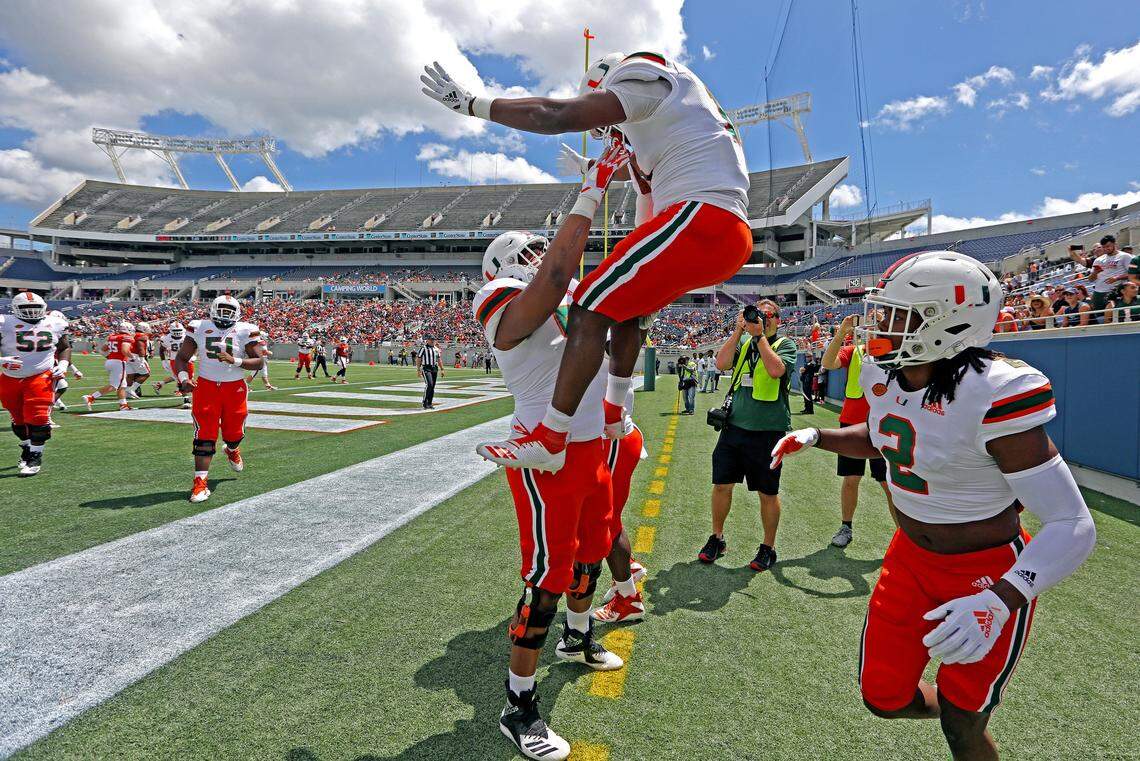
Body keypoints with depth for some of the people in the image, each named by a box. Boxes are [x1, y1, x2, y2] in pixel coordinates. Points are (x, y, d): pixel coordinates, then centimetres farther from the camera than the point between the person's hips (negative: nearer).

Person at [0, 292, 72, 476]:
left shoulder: (55, 323, 3)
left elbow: (65, 347, 16)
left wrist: (63, 364, 0)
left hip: (41, 377, -1)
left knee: (37, 419, -12)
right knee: (18, 420, 15)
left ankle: (35, 458, 2)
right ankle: (27, 450, 36)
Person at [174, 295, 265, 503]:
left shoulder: (245, 331, -4)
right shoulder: (199, 328, 1)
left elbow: (259, 361, -7)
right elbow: (181, 357, 6)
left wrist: (235, 361, -23)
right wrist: (184, 378, -12)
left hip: (235, 388, 0)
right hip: (206, 386, 0)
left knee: (233, 433, 12)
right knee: (204, 435, -6)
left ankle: (232, 450, 50)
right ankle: (200, 483, -3)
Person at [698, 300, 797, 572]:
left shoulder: (785, 344, 0)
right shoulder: (743, 341, 11)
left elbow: (775, 370, -19)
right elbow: (721, 363, -4)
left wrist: (760, 335, -14)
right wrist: (739, 330, -7)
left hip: (767, 430, -4)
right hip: (734, 425, 4)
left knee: (767, 493, 7)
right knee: (722, 485, 9)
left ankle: (768, 548, 24)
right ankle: (717, 539, 27)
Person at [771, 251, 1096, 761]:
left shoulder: (992, 397, -29)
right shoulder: (884, 375, -8)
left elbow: (1072, 525, -28)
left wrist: (998, 602, -42)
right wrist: (813, 437, 1)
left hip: (988, 574, -6)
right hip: (910, 559, 6)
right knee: (883, 697, 15)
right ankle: (964, 713, 46)